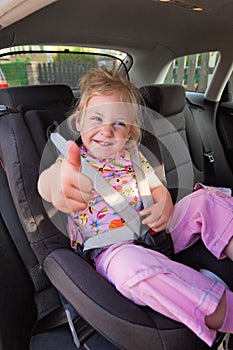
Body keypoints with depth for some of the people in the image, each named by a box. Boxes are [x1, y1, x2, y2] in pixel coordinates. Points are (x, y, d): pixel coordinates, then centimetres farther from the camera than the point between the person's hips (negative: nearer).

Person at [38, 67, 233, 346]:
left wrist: (165, 205, -13)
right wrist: (55, 180, -55)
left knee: (207, 199, -5)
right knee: (132, 264, -41)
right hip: (112, 249, -5)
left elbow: (158, 188, 14)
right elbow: (46, 180, -27)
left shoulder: (134, 158, 11)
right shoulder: (73, 162, -4)